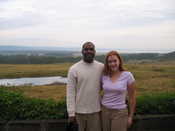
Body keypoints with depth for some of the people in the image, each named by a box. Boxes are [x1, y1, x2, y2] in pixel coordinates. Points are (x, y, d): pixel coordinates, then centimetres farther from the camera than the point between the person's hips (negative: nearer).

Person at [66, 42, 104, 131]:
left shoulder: (101, 67, 0)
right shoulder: (74, 69, -7)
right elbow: (70, 92, -6)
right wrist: (71, 113, -8)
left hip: (96, 110, 2)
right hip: (80, 111, -1)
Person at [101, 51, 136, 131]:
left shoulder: (127, 75, -11)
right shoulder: (104, 76, -3)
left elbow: (132, 97, -3)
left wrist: (130, 116, -1)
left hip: (120, 112, -3)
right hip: (104, 111, 3)